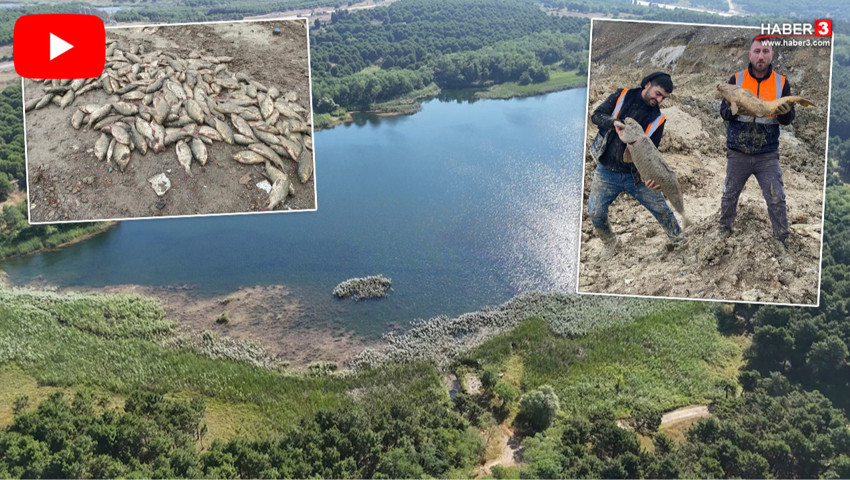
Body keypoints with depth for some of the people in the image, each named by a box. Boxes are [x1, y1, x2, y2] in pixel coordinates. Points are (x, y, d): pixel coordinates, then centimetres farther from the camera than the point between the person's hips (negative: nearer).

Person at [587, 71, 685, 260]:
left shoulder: (658, 119, 0)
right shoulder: (622, 96, -1)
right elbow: (596, 115, -6)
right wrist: (614, 122, -27)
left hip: (635, 174, 1)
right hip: (606, 172, 0)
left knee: (661, 209, 3)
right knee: (596, 214, -1)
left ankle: (678, 241, 28)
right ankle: (611, 244, 26)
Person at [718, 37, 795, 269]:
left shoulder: (781, 82, 0)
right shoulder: (737, 79, -2)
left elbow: (788, 119, 0)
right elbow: (723, 111, -4)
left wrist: (786, 113, -24)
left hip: (768, 155, 0)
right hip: (738, 153, 0)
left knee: (777, 200, -2)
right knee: (729, 195, 13)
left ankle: (782, 246, 7)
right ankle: (724, 229, 36)